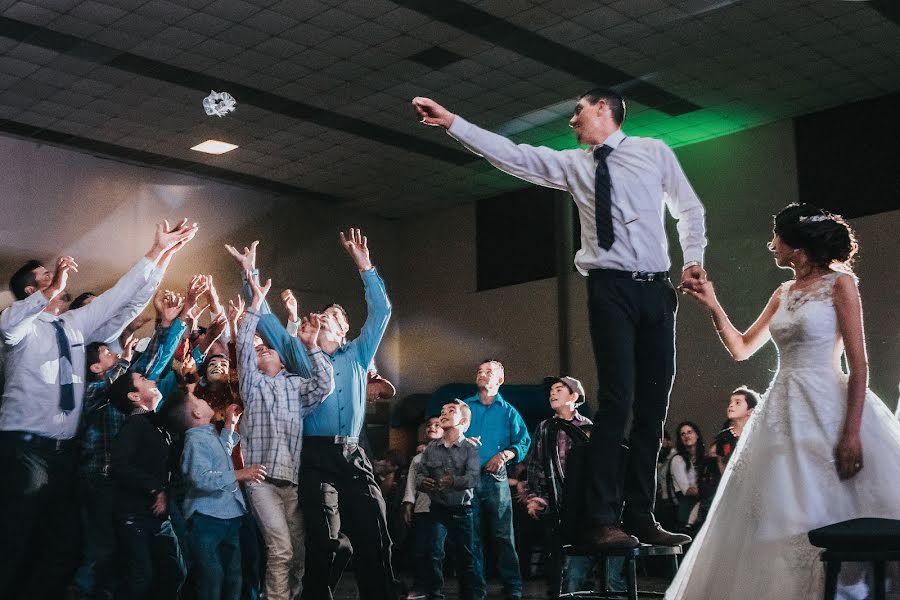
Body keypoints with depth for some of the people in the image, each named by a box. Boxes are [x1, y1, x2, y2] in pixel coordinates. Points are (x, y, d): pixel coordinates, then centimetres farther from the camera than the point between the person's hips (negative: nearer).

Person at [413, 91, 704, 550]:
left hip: (657, 288, 2)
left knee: (653, 405, 3)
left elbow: (689, 209, 16)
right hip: (611, 289, -2)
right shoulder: (572, 164, 10)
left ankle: (641, 518, 11)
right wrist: (452, 122, -6)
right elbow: (510, 155, 1)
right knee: (617, 398, -13)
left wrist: (693, 259, 2)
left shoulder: (654, 151, 11)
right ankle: (604, 521, -12)